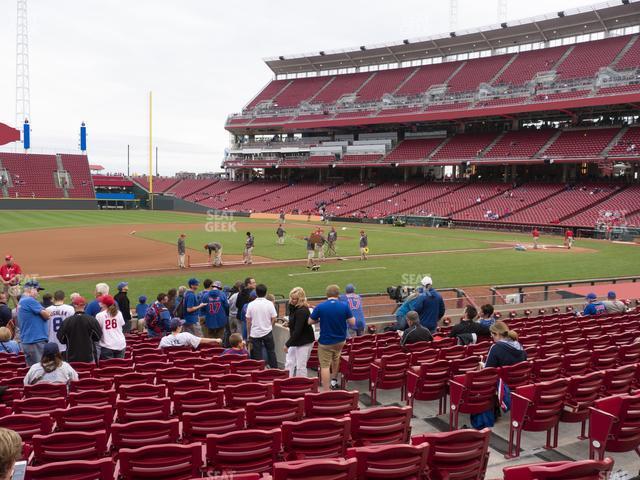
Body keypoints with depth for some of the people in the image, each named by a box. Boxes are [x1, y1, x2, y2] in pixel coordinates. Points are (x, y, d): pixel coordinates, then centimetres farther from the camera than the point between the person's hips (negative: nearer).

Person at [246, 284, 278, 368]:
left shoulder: (251, 304, -7)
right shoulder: (269, 304, -8)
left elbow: (248, 321, -2)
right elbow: (274, 319, -6)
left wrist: (249, 333, 9)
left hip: (255, 333, 0)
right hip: (267, 332, 0)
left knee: (257, 354, 6)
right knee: (271, 352, 13)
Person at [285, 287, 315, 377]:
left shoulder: (302, 311, -24)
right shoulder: (293, 307, 4)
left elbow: (298, 330, -24)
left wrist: (287, 344, -21)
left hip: (304, 342, -9)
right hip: (296, 341, 9)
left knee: (300, 366, -2)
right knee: (289, 363, 11)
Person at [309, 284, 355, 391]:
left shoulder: (320, 307, -13)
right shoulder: (344, 306, -10)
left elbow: (310, 321, -3)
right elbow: (352, 322, -5)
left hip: (325, 342, -3)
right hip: (340, 340, 3)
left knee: (325, 366, 3)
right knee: (336, 358, 31)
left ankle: (326, 391, 2)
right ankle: (334, 381, 37)